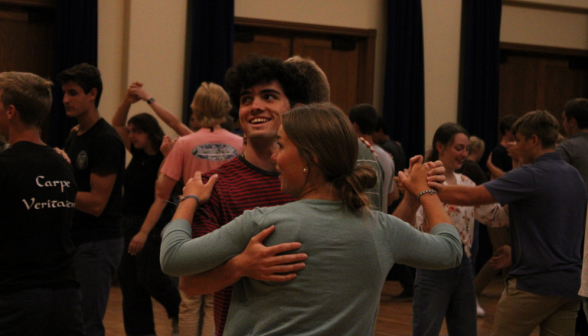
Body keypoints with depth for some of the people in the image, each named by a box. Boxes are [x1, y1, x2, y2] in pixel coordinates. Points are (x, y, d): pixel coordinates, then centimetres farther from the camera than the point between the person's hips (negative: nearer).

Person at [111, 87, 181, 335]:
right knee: (129, 282, 4)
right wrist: (127, 102, -9)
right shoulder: (137, 153, 8)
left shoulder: (163, 159, -13)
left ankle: (179, 311, 16)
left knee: (149, 277, -12)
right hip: (128, 222, 7)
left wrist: (144, 232, -25)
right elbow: (117, 124, 10)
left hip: (154, 224, -7)